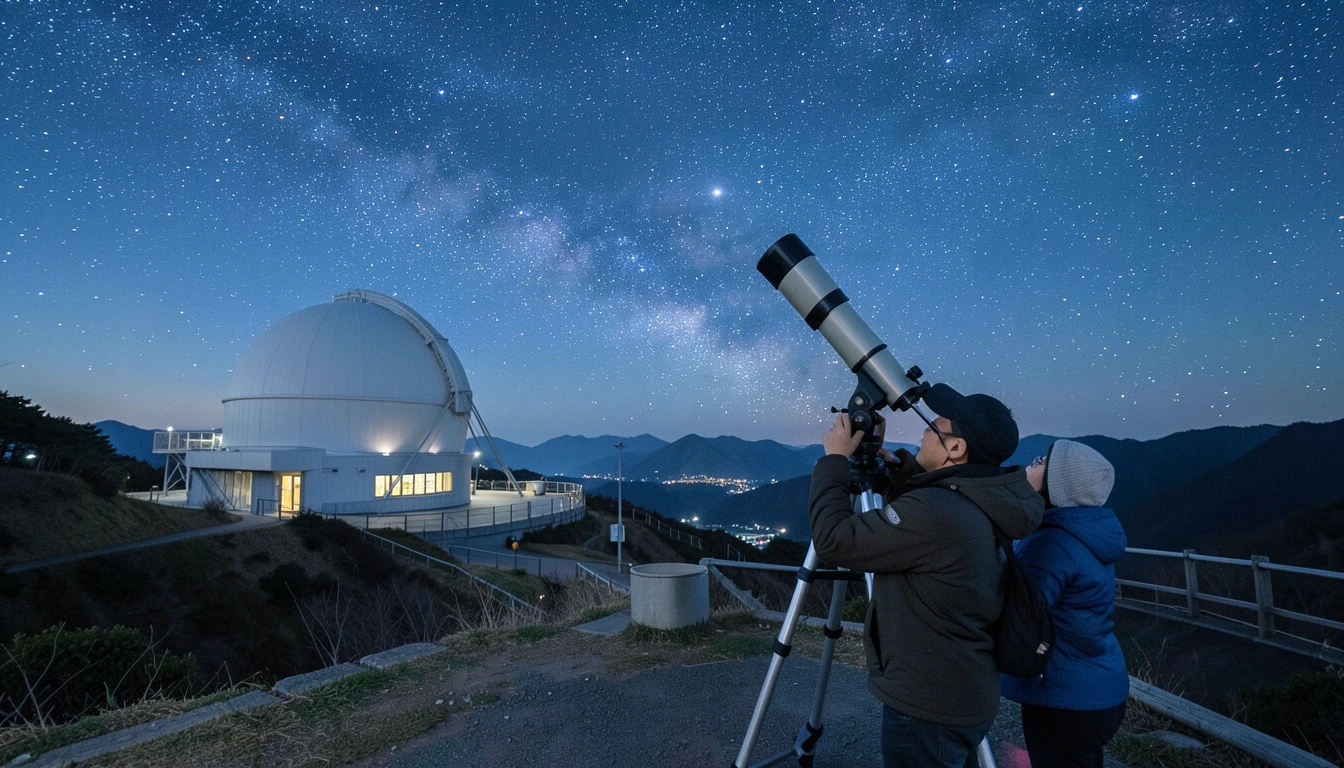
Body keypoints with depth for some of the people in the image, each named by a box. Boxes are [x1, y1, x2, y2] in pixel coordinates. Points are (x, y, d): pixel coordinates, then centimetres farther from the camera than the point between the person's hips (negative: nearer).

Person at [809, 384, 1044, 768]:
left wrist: (835, 460, -14)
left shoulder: (935, 511, -30)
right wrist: (899, 469, 10)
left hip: (928, 707, -8)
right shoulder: (980, 508, 0)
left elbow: (835, 540, -25)